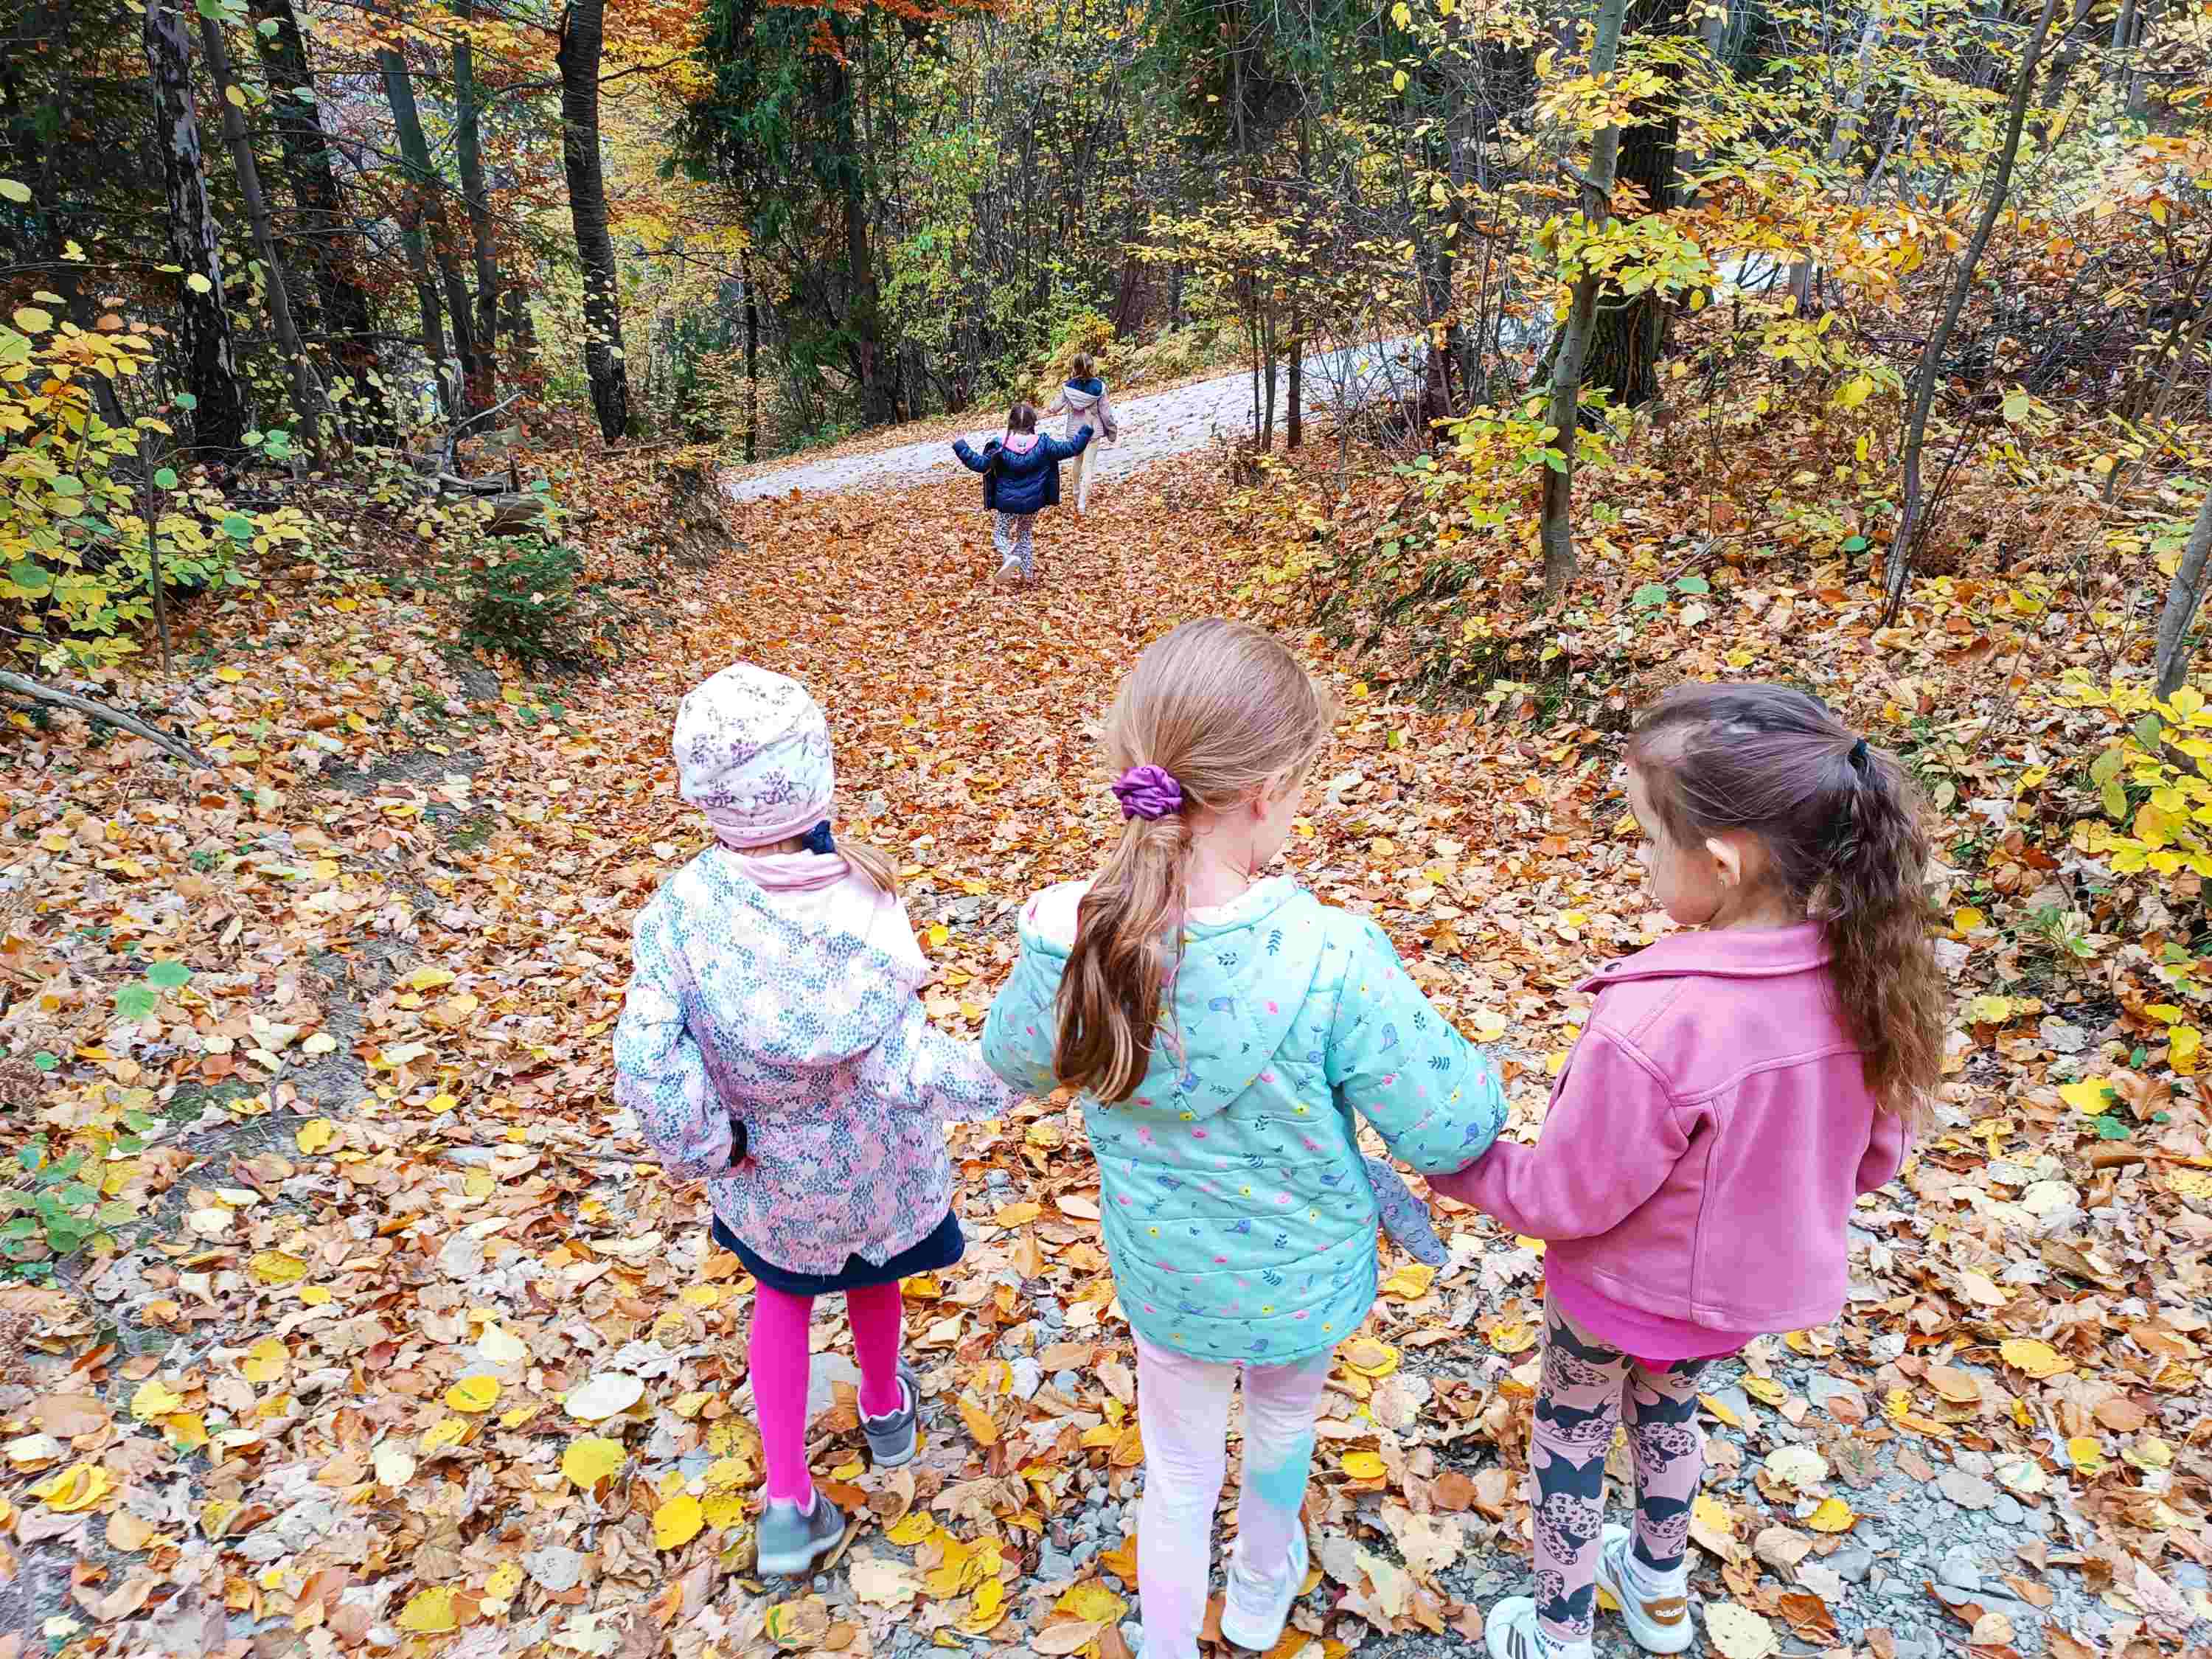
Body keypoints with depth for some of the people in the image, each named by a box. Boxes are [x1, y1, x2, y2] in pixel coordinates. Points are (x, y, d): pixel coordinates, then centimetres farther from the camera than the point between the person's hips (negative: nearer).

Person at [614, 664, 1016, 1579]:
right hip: (871, 1165, -1)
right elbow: (900, 1065, -35)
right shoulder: (861, 906, -32)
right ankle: (886, 1411, 59)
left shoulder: (679, 909, -26)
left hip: (765, 1172, 1)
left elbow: (645, 1060, -28)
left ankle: (790, 1501, 32)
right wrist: (999, 1076, -20)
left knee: (781, 1296, 30)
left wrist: (709, 1146, -12)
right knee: (870, 1278, 31)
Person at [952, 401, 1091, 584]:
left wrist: (961, 448, -5)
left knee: (1001, 535, 14)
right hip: (1033, 503, 2)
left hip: (1007, 503, -2)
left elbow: (980, 464, -13)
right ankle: (1027, 573, 19)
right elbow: (1070, 448, -3)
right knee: (1025, 535, 22)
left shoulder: (1000, 447, -13)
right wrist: (1086, 432, 11)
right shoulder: (1043, 444, -8)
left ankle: (1010, 556, -17)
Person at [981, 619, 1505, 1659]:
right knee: (1283, 1422, 33)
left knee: (1179, 1473, 27)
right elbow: (1451, 1133, -23)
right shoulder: (1333, 962, -36)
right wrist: (1466, 1062, -2)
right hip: (1304, 1282, 0)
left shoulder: (1071, 943, -27)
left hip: (1162, 1279, 0)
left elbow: (1014, 1063, -4)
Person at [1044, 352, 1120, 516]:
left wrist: (1049, 409, 23)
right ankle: (1082, 504, -8)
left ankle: (1078, 497, 37)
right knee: (1088, 467, 1)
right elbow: (1105, 411, -11)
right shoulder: (1099, 387, -16)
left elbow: (1057, 405, -1)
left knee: (1078, 461, 23)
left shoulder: (1069, 386, -10)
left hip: (1074, 430, 3)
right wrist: (1113, 430, 3)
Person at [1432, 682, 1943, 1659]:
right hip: (1752, 1286, 6)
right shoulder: (1867, 980, -21)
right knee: (1668, 1410, 33)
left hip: (1628, 1295, -6)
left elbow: (1565, 1200, -26)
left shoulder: (1652, 1029, -40)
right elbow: (1874, 1157, -4)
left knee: (1569, 1440, 22)